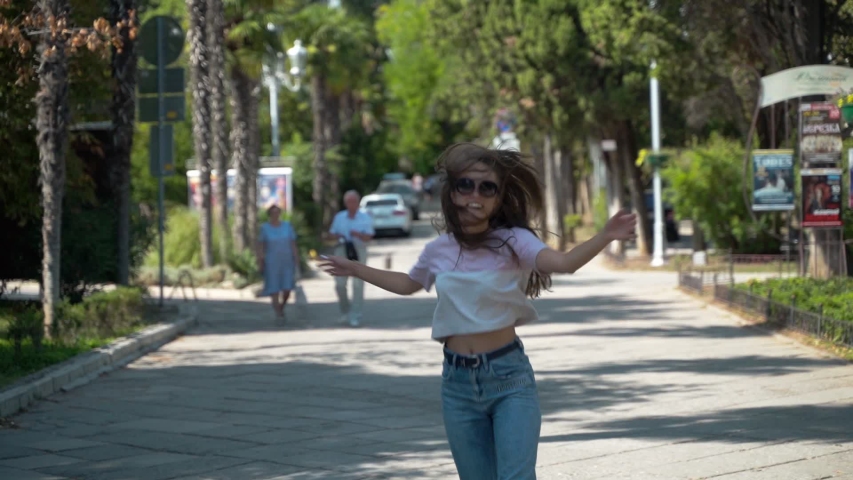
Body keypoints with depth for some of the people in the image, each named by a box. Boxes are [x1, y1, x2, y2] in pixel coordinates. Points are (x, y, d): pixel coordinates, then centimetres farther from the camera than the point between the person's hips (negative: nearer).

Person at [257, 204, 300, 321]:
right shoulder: (265, 228, -2)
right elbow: (260, 247, -1)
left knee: (287, 289, -3)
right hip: (272, 263, -2)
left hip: (287, 262, 2)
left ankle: (281, 308, 24)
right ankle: (278, 313, 1)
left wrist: (296, 261, 0)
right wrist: (260, 263, -5)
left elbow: (293, 245, 4)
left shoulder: (287, 226, 3)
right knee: (274, 289, -6)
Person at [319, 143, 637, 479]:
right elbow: (408, 284, 25)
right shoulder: (438, 250, 3)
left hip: (509, 376, -4)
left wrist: (606, 237, -43)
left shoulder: (512, 241, -10)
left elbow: (564, 263, -28)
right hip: (457, 382, 4)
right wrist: (355, 270, 27)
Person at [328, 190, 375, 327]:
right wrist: (338, 236, -7)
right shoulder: (339, 217, 12)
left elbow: (368, 237, -6)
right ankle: (345, 311, 19)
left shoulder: (365, 218, 2)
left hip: (358, 253, -3)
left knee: (358, 284, -4)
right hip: (342, 252, 3)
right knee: (340, 284, -1)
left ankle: (355, 316, 0)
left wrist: (358, 234, -27)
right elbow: (332, 233, 16)